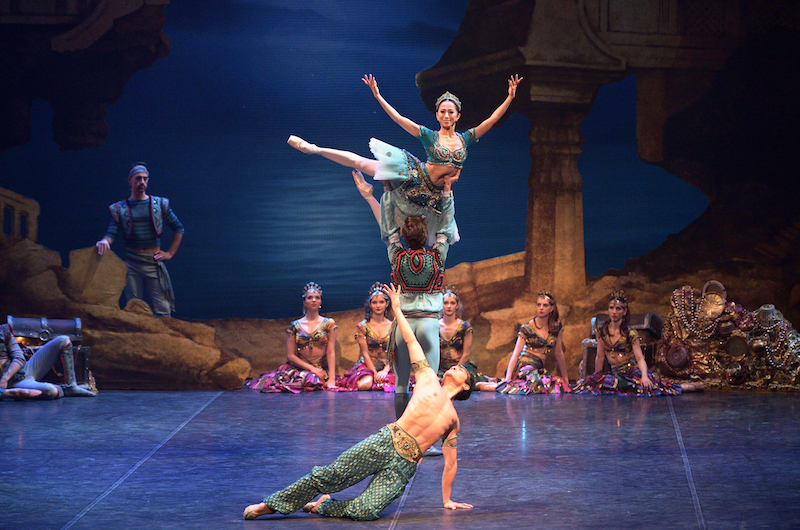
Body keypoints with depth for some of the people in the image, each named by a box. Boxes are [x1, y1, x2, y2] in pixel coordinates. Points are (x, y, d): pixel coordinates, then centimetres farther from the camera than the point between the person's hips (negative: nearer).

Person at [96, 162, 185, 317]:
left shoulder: (159, 204, 8)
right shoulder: (120, 208, 7)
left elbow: (178, 229, 15)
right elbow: (112, 232, -2)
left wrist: (170, 253, 7)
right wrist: (105, 241, -26)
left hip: (154, 262, 0)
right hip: (132, 262, 0)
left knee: (162, 309, -4)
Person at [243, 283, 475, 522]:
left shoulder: (453, 421, 25)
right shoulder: (429, 379, 20)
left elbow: (451, 463, 28)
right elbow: (411, 340, 19)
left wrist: (447, 500, 27)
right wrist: (396, 307, 17)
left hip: (404, 465, 1)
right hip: (385, 441, -1)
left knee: (365, 511, -24)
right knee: (331, 475, -14)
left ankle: (322, 506, 3)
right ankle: (270, 504, -1)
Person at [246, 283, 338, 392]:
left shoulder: (329, 324, 7)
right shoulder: (295, 326, 8)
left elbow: (331, 353, 0)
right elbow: (290, 355, 3)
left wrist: (331, 379, -12)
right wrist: (312, 368, -10)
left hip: (322, 370, -1)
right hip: (299, 369, 1)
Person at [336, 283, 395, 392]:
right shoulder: (362, 326, 3)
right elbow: (365, 353, -2)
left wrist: (385, 371, -15)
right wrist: (375, 373, -14)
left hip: (388, 368, 2)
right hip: (367, 366, -2)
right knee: (364, 384, -37)